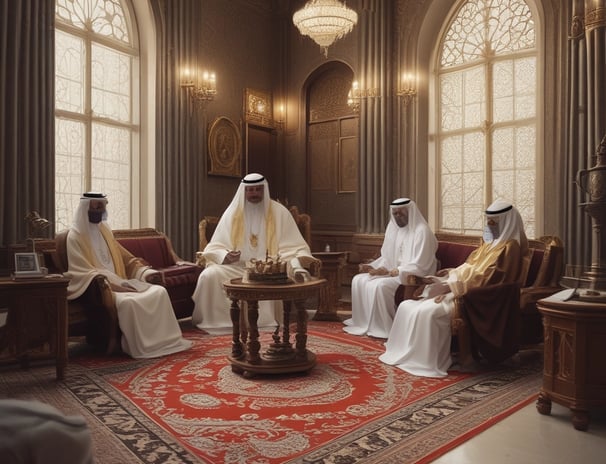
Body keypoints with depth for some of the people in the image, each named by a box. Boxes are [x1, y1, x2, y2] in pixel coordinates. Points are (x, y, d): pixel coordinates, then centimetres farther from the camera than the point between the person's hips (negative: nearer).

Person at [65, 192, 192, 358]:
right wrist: (115, 286, -24)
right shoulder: (75, 236, -6)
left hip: (119, 282, 7)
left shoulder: (105, 230, 15)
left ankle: (163, 340, -11)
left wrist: (144, 272, 3)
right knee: (129, 302, -36)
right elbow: (83, 273, -15)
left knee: (159, 292, -14)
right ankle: (141, 346, -20)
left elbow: (124, 256, 20)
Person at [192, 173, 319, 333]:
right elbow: (216, 247, 5)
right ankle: (217, 320, -8)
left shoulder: (279, 212, 3)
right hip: (237, 267, 1)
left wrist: (302, 258, -22)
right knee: (209, 276, -25)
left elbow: (293, 247, 1)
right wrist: (226, 256, -18)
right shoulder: (232, 212, 6)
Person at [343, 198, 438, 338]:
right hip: (391, 272, 8)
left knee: (379, 285, -30)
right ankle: (364, 323, 1)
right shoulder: (393, 228, 8)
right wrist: (373, 267, -6)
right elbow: (386, 258, 14)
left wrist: (389, 272, -27)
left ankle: (383, 328, -15)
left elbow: (418, 267, -21)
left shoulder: (422, 231, -15)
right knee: (358, 280, -7)